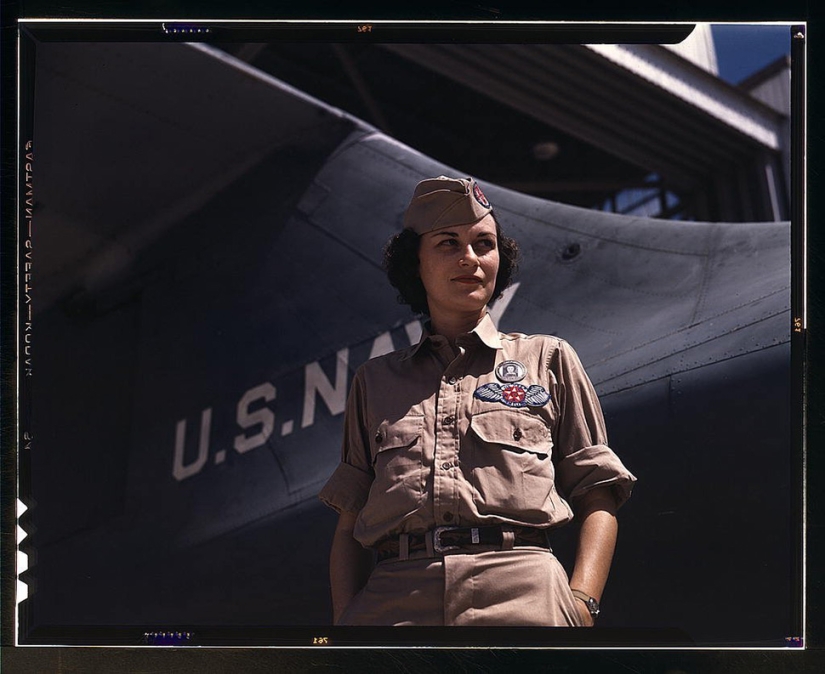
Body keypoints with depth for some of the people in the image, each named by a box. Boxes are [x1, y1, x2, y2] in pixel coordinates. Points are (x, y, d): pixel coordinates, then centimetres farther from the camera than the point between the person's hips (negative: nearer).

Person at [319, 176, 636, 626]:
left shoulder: (548, 359, 18)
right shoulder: (374, 379, 21)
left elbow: (597, 497, 11)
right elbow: (350, 525, 16)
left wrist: (581, 601, -5)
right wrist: (344, 617, 1)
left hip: (521, 594, 0)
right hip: (391, 602, 1)